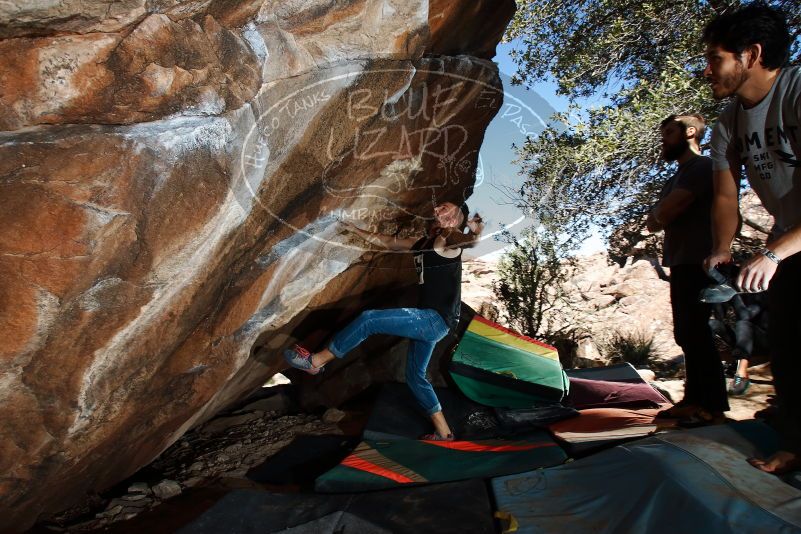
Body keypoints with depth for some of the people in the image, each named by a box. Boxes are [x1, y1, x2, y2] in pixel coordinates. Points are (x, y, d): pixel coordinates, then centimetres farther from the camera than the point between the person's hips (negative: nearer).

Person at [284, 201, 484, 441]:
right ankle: (444, 433, 23)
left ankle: (316, 361, -2)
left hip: (437, 320, -10)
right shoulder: (420, 243, 17)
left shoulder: (447, 240, -9)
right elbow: (386, 241, 28)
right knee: (415, 376, 15)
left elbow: (472, 239, -36)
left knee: (369, 319, -16)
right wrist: (355, 229, 30)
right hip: (428, 321, 10)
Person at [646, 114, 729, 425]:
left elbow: (660, 216, -19)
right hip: (681, 263, 10)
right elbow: (654, 223, 17)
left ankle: (713, 406, -2)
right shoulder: (681, 174, 23)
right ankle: (694, 399, 19)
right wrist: (663, 216, -3)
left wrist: (659, 215, 3)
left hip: (696, 263, -10)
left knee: (696, 333, -9)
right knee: (687, 335, 11)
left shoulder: (700, 167, -9)